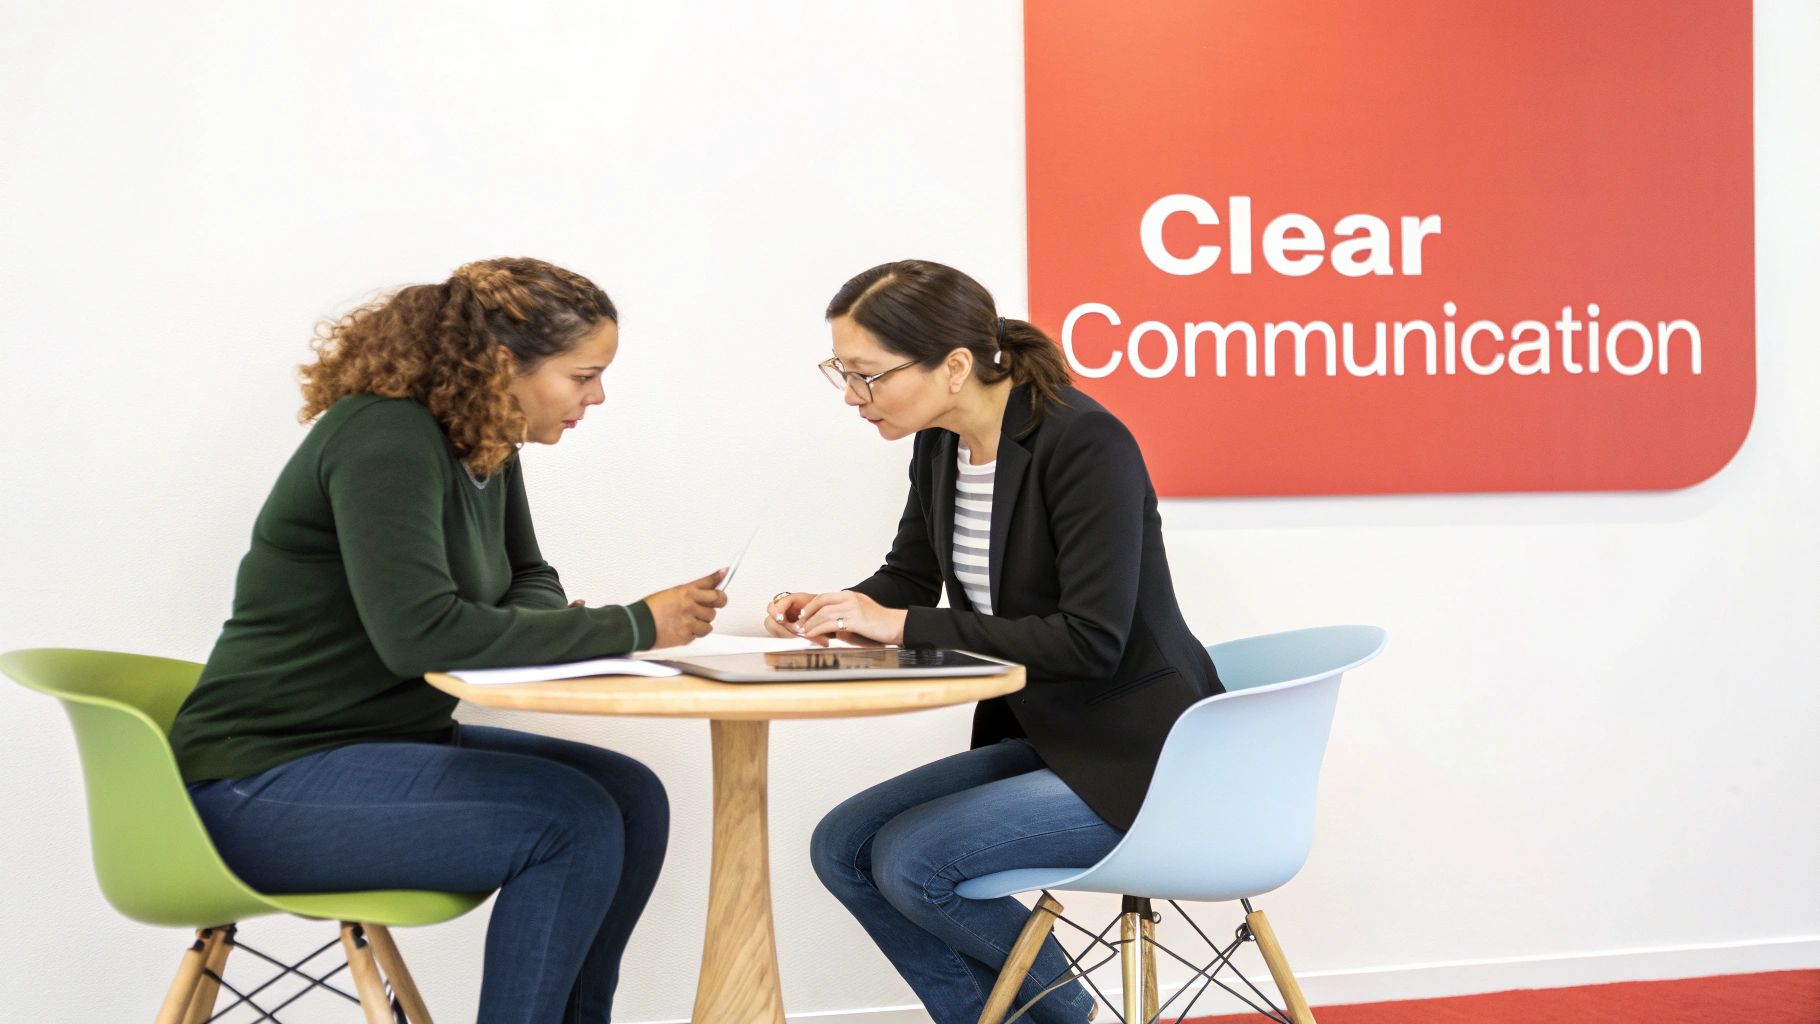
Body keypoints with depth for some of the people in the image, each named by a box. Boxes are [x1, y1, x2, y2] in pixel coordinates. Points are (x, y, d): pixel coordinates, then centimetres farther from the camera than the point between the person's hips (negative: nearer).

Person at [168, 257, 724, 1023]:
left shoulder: (486, 447, 5)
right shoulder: (384, 438, -21)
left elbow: (528, 584, 16)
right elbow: (418, 632, -31)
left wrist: (559, 632, -10)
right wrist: (630, 628, -27)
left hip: (389, 739, 9)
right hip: (264, 781, -9)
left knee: (632, 800, -3)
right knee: (574, 821, -22)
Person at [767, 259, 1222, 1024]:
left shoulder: (1085, 442, -23)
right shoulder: (939, 444, 0)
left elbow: (1092, 639, -26)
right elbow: (908, 579, 15)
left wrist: (903, 626, -25)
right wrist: (837, 609, -8)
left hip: (1141, 760, -8)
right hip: (1040, 738, 8)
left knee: (911, 861, -18)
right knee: (842, 847, -2)